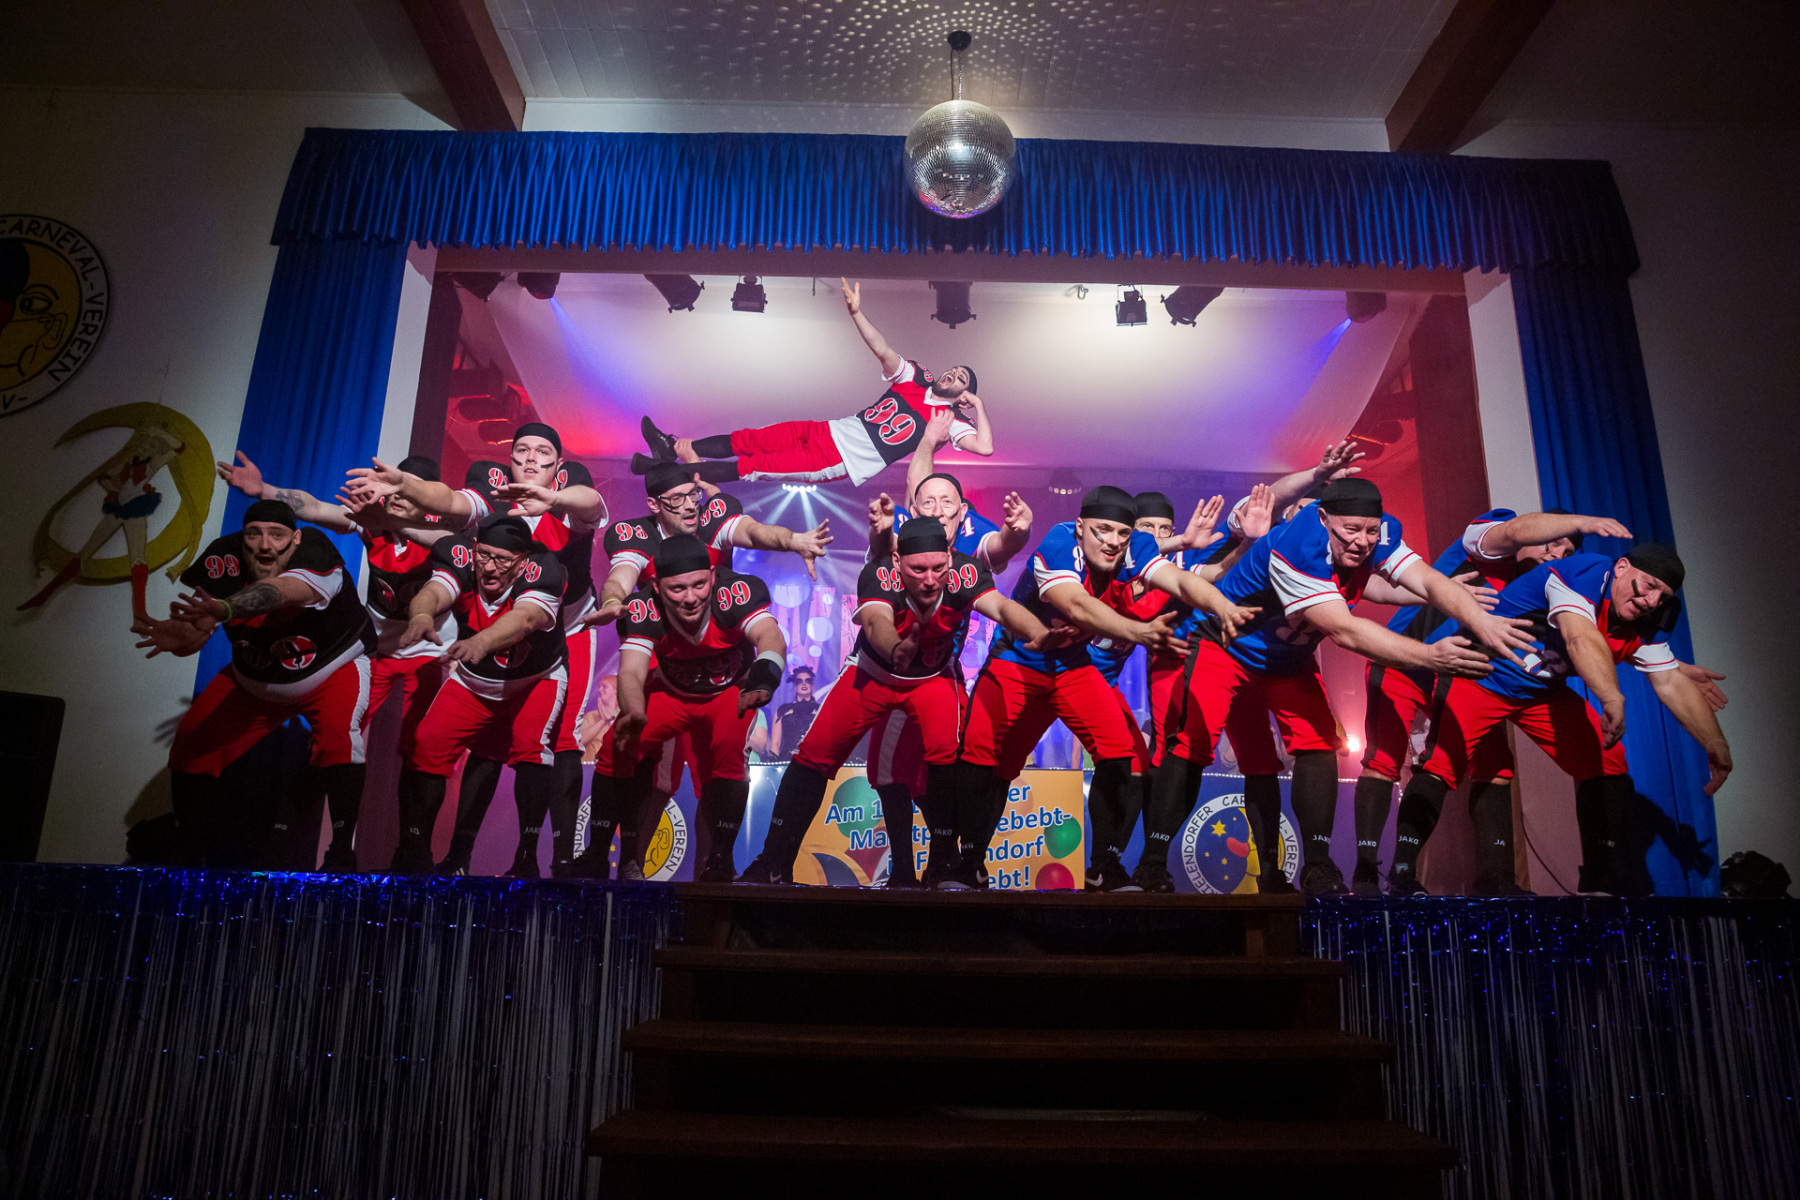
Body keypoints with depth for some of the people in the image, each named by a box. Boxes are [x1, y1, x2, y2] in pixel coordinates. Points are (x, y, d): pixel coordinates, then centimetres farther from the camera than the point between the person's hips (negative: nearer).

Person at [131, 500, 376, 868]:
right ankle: (220, 854, 20)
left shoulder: (315, 552, -30)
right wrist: (180, 637, -47)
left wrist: (225, 609, -69)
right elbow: (199, 628, -23)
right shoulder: (224, 558, -17)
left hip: (332, 668, -5)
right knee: (191, 747, -1)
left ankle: (342, 847, -15)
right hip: (253, 681, 5)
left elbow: (279, 590, -51)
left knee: (338, 735, -31)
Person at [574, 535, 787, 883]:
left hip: (730, 691, -1)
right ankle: (596, 855, 2)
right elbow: (631, 671, -38)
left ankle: (721, 858, -11)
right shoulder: (643, 608, -30)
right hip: (671, 693, 2)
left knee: (727, 752, -27)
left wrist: (764, 673, -72)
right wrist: (633, 713, -61)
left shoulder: (737, 591, -35)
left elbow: (770, 636, -49)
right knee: (616, 748, -15)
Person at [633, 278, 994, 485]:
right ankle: (674, 448, 12)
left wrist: (979, 405, -14)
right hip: (830, 432, 6)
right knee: (749, 439, 3)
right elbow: (883, 351, -6)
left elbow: (984, 446, -22)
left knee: (752, 466, -10)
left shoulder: (948, 420, -5)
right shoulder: (916, 379, 9)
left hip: (839, 463, -5)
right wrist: (856, 313, -21)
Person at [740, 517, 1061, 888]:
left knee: (946, 754, -25)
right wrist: (896, 651, -75)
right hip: (872, 672, 0)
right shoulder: (880, 575, -34)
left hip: (934, 676, 0)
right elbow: (876, 621, -52)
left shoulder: (964, 573, -28)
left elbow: (1000, 606, -43)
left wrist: (1037, 633, -65)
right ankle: (773, 865, 13)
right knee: (813, 756, -3)